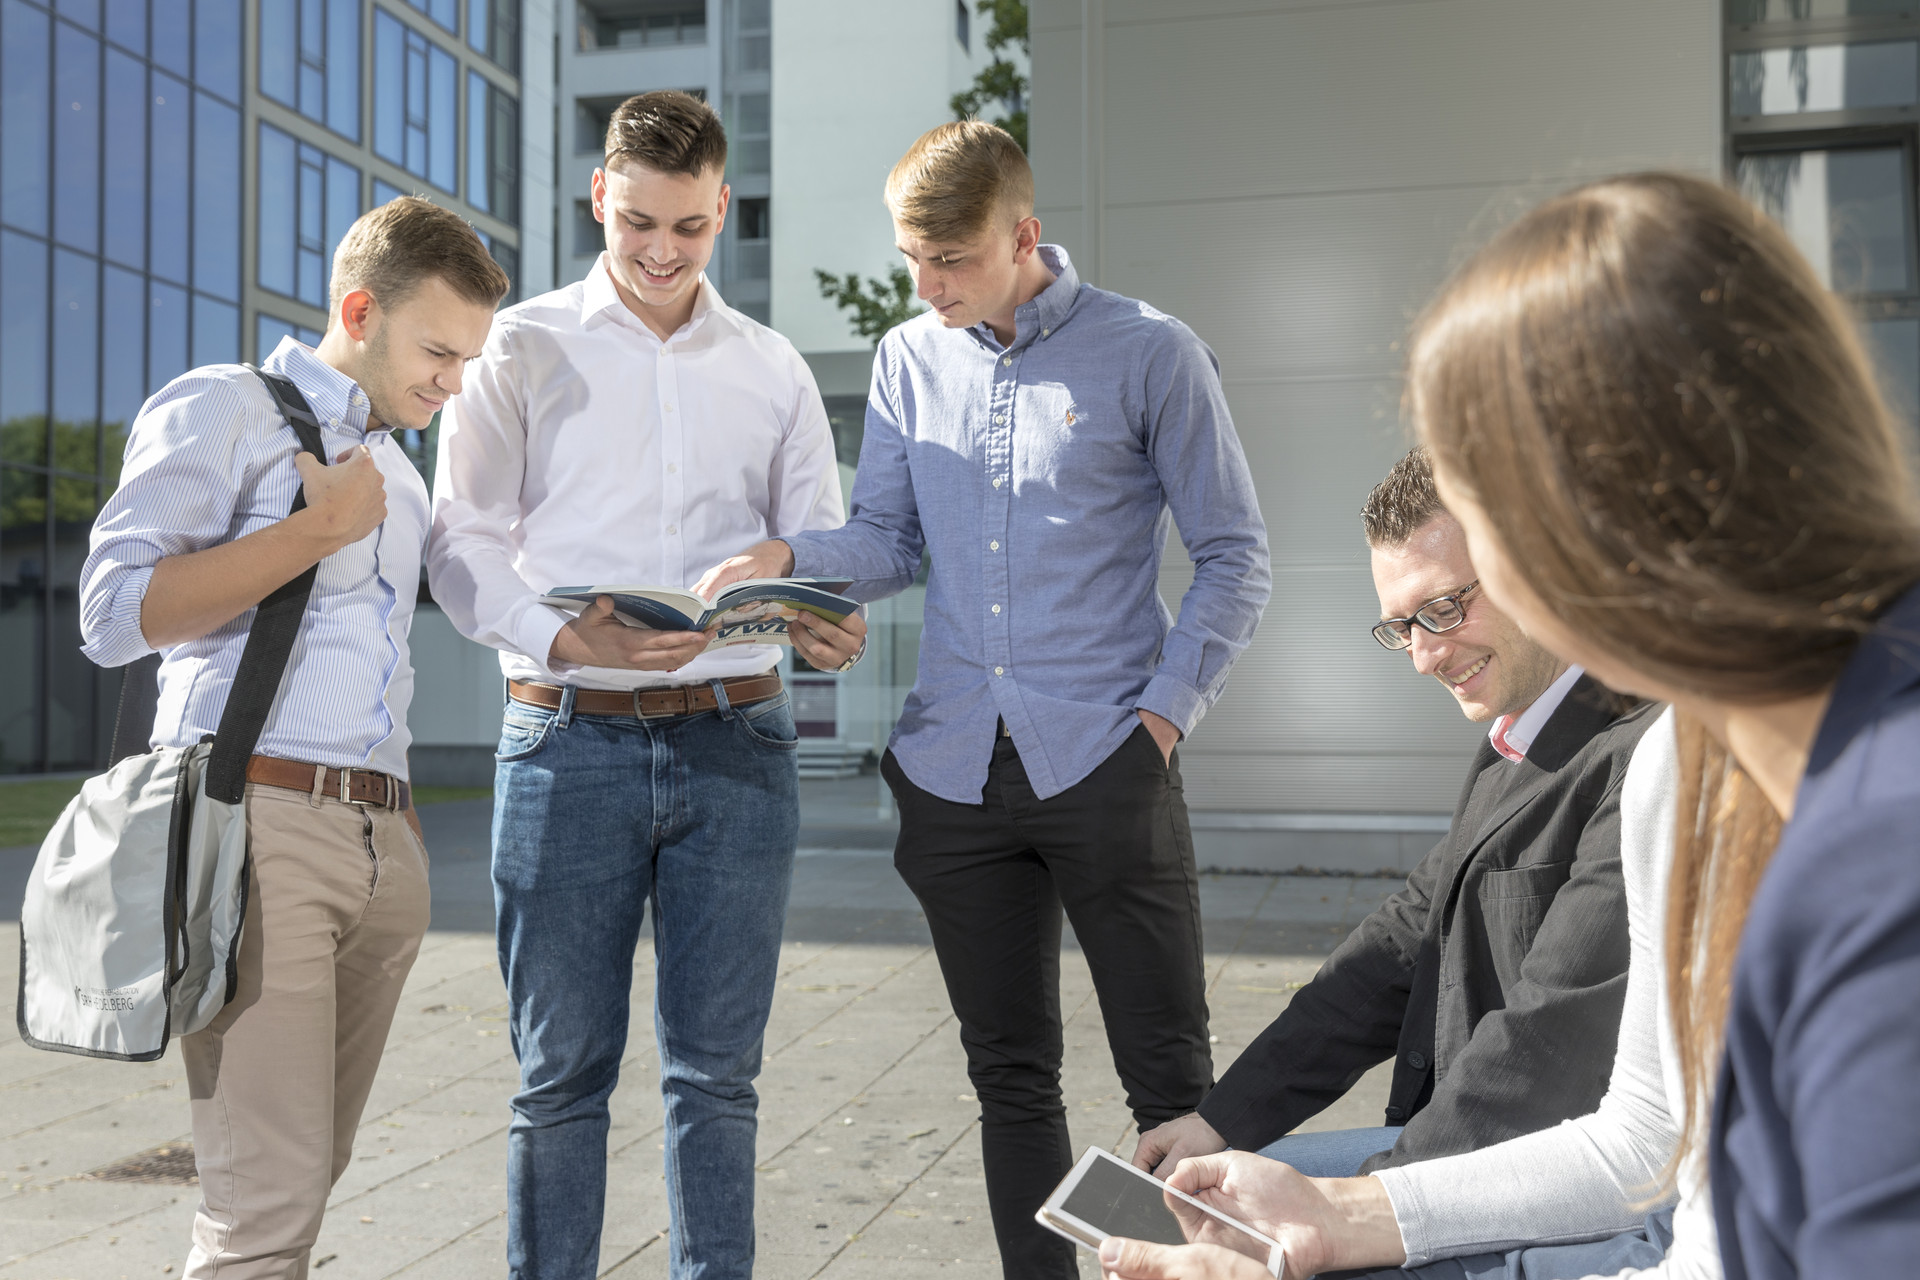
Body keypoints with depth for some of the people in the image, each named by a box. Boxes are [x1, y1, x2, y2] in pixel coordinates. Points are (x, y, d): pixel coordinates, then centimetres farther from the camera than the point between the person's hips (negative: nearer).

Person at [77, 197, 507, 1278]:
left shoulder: (400, 476, 26)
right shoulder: (220, 409, 4)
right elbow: (117, 612, -9)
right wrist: (325, 524, -7)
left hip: (385, 840, 7)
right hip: (258, 823, -7)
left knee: (312, 1169, 7)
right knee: (272, 1191, -11)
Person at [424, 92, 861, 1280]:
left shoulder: (773, 368, 13)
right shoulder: (525, 347, 5)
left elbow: (823, 543, 12)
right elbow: (462, 543, -1)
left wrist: (831, 619, -12)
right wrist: (565, 637, -20)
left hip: (737, 738, 2)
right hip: (571, 738, -2)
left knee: (717, 1068, 9)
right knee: (563, 1071, 4)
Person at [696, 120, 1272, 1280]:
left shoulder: (1151, 355, -3)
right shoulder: (910, 361, 10)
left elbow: (1234, 555, 0)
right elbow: (891, 541, 10)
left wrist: (1167, 710, -10)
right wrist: (785, 558, -10)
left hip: (1104, 761, -4)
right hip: (956, 769, 4)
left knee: (1171, 1075, 2)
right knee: (1011, 1074, 14)